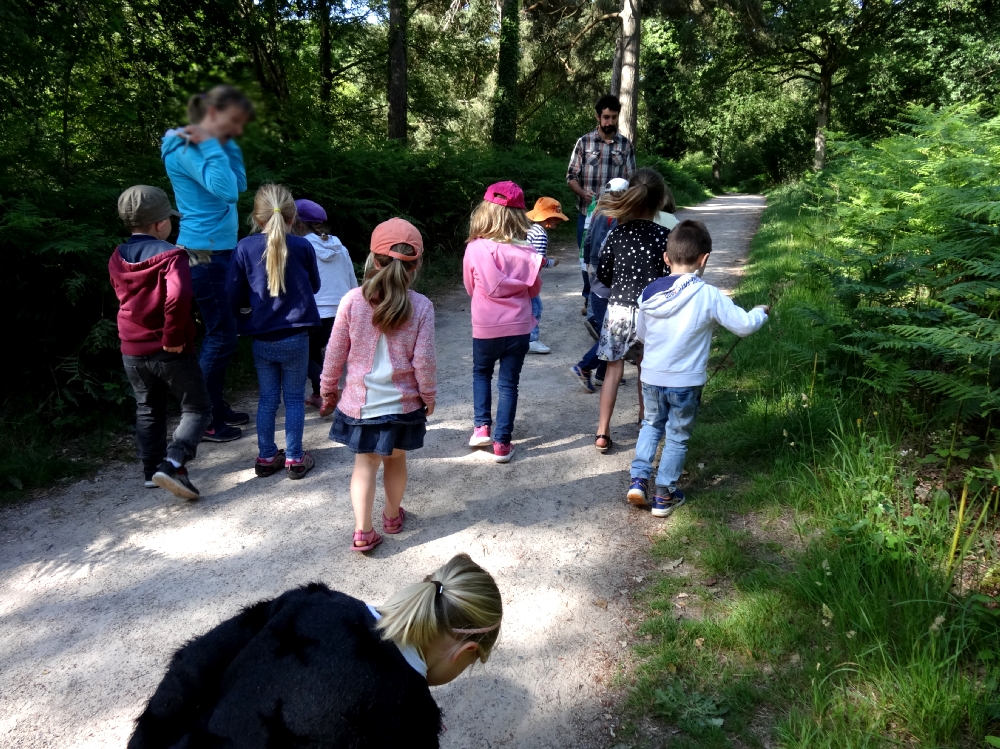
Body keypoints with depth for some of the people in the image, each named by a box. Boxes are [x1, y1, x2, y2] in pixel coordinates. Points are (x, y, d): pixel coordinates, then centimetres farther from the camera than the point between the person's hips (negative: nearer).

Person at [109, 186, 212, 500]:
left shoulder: (117, 258, 5)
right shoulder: (171, 255, -17)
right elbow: (178, 297, -33)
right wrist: (173, 338, -24)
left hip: (133, 351, 6)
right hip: (171, 351, -6)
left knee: (148, 411, 20)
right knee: (197, 408, 5)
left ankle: (151, 470, 28)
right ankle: (171, 465, -12)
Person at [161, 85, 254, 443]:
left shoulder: (209, 146, 14)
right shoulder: (186, 149, -15)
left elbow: (239, 184, 8)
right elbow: (225, 190, -29)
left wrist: (227, 146, 3)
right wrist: (212, 146, -19)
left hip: (219, 249, 10)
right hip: (204, 253, -10)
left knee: (220, 333, 16)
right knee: (222, 335, -4)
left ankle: (217, 407, 27)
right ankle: (205, 420, 7)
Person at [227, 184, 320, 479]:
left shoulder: (245, 248, -6)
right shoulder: (302, 247, -7)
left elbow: (233, 297, -3)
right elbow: (314, 286, 9)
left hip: (262, 340, 2)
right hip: (295, 338, -1)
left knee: (267, 398, 14)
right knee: (294, 398, 10)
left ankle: (266, 457, 22)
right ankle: (294, 458, 15)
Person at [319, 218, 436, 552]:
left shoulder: (352, 300, -10)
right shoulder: (421, 306, -12)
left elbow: (335, 351, -4)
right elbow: (423, 360, -10)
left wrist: (328, 388, 12)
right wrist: (429, 395, 6)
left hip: (360, 400, 0)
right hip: (403, 402, 0)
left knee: (365, 463, 12)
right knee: (396, 461, 19)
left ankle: (363, 531, 7)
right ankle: (393, 516, 39)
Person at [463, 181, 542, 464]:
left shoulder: (474, 249, -12)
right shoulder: (525, 253, -9)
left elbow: (470, 287, 3)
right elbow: (534, 289, 5)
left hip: (485, 328, 0)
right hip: (518, 327, 0)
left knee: (481, 373, 25)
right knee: (508, 383, 10)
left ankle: (482, 427, 18)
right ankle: (502, 443, 13)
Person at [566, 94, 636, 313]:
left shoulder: (626, 145, 2)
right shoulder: (584, 142, 0)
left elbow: (630, 180, 4)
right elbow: (571, 176, 1)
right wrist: (583, 193, -18)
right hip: (587, 212, 0)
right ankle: (590, 298, 26)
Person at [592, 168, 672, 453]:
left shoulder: (617, 233, -4)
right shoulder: (663, 236, -11)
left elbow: (602, 274, 3)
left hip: (617, 309, 1)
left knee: (614, 370, 7)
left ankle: (602, 433, 6)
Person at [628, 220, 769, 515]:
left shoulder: (649, 292, -3)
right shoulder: (708, 295, -16)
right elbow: (744, 325, -10)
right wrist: (761, 312, 11)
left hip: (651, 377, 4)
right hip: (685, 382, -3)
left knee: (652, 424, 26)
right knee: (677, 437, 13)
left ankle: (639, 478, 18)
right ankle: (664, 496, 22)